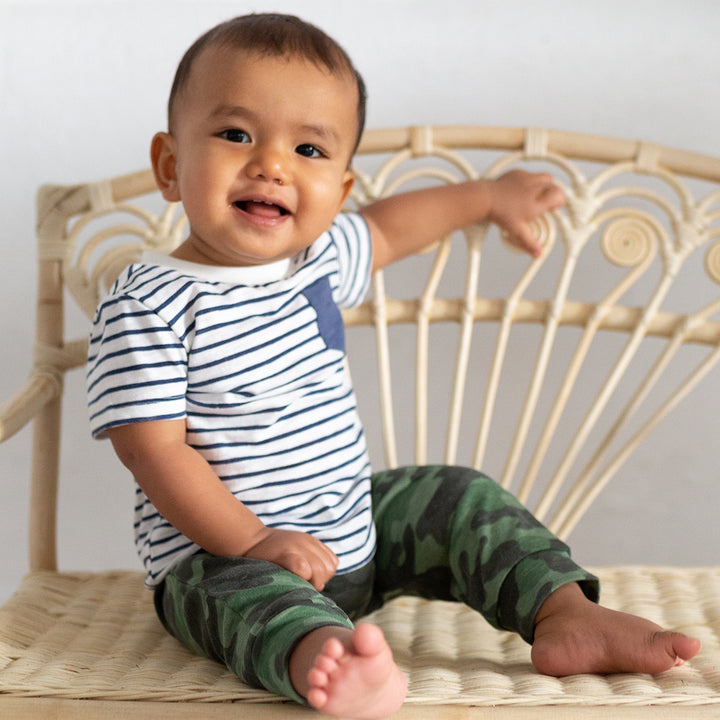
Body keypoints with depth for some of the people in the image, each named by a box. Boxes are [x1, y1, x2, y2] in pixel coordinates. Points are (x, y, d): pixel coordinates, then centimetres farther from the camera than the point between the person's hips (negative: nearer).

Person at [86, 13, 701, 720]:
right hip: (219, 552, -8)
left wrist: (488, 196, 37)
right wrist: (254, 540, -28)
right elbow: (157, 451, -21)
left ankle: (565, 613, -2)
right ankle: (326, 661, -66)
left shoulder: (319, 258, 3)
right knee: (250, 591, -37)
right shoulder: (144, 305, -19)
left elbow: (383, 228, 25)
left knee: (461, 496, 6)